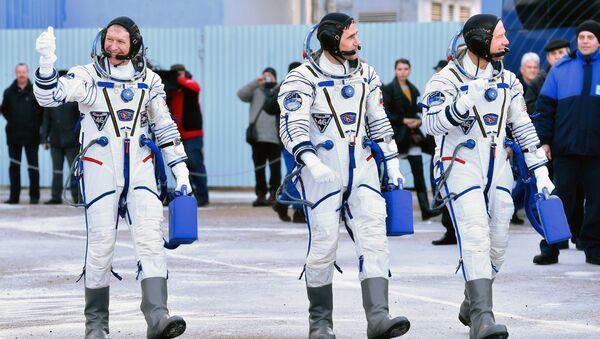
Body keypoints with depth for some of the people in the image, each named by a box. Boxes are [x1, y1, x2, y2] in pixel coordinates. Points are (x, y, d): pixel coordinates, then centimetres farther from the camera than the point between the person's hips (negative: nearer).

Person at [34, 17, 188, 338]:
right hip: (100, 170, -2)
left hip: (139, 170, 2)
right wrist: (47, 62, -35)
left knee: (150, 239, -12)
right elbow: (49, 96, -17)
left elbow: (164, 127, 15)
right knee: (101, 245, -1)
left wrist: (181, 170, 11)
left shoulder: (148, 80, 7)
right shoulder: (87, 76, -3)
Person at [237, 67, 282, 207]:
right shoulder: (256, 91, 12)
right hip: (257, 137, 1)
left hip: (275, 137, -1)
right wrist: (256, 83, -12)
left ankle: (273, 195, 3)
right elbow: (241, 94, -3)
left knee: (275, 168, -2)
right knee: (259, 168, 4)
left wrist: (275, 86, -7)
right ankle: (260, 194, 9)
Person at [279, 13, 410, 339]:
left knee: (374, 237, -9)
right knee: (324, 244, -3)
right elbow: (292, 126, -21)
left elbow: (379, 122, 18)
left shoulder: (365, 74, 9)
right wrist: (311, 162, -36)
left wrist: (392, 164, 15)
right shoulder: (303, 79, -9)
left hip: (362, 169, 5)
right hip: (321, 172, -5)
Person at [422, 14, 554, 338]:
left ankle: (471, 306, 27)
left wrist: (540, 170, 11)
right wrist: (467, 99, -35)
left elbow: (523, 127, 15)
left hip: (497, 169, 6)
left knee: (497, 243, 8)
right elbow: (433, 124, -22)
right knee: (475, 239, -19)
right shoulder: (446, 80, -10)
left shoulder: (507, 81, 9)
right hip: (459, 167, -6)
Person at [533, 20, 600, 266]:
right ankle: (550, 249, 9)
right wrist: (544, 140, 1)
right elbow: (545, 106, 7)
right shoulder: (561, 68, 7)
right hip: (565, 148, 0)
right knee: (560, 198, 3)